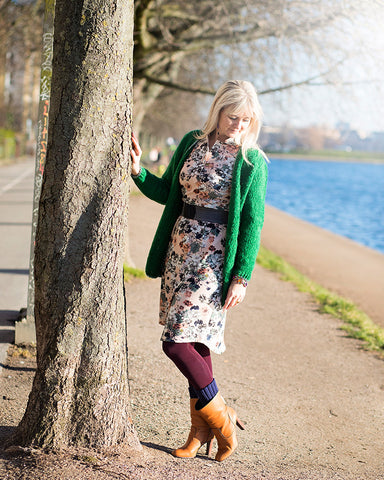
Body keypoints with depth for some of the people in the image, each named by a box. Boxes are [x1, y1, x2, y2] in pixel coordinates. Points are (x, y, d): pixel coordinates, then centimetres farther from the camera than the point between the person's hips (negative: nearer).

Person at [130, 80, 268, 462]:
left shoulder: (251, 161, -6)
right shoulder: (192, 142, 7)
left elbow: (252, 222, -7)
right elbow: (167, 192, 15)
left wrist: (242, 276, -10)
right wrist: (138, 172, -2)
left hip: (215, 256, -5)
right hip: (179, 249, 5)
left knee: (177, 341, -11)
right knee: (194, 340, 11)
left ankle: (221, 417, 10)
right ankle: (201, 428, 24)